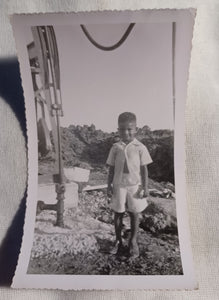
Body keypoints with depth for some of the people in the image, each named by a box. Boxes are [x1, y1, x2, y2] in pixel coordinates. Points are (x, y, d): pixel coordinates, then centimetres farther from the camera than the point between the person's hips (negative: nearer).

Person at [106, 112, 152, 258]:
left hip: (134, 186, -1)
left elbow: (144, 169, -1)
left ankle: (133, 242, 26)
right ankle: (118, 241, 27)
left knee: (134, 214, 8)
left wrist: (145, 187, -4)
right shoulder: (116, 147, 1)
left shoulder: (140, 147, -4)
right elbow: (111, 168, 5)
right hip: (119, 185, 2)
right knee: (118, 213, 9)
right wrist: (109, 185, 2)